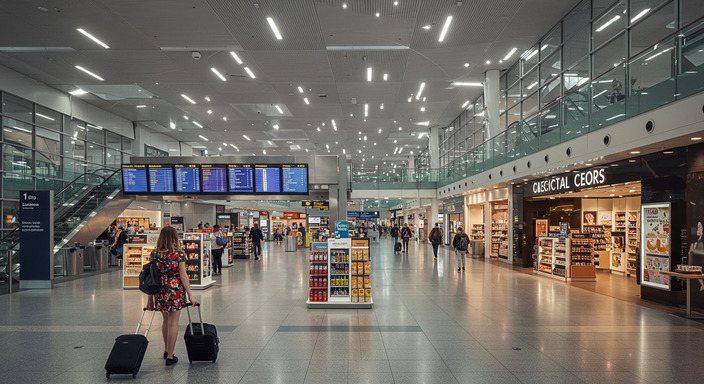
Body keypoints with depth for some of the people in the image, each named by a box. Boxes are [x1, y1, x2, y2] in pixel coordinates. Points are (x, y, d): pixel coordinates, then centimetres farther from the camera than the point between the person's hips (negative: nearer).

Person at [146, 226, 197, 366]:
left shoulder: (154, 254, 0)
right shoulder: (179, 254, -10)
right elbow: (183, 276, -10)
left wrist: (150, 298, 9)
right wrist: (190, 295, -4)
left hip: (160, 291, 4)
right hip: (175, 290, -4)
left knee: (166, 321, 22)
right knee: (173, 323, 3)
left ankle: (166, 350, 36)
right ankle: (170, 356, 9)